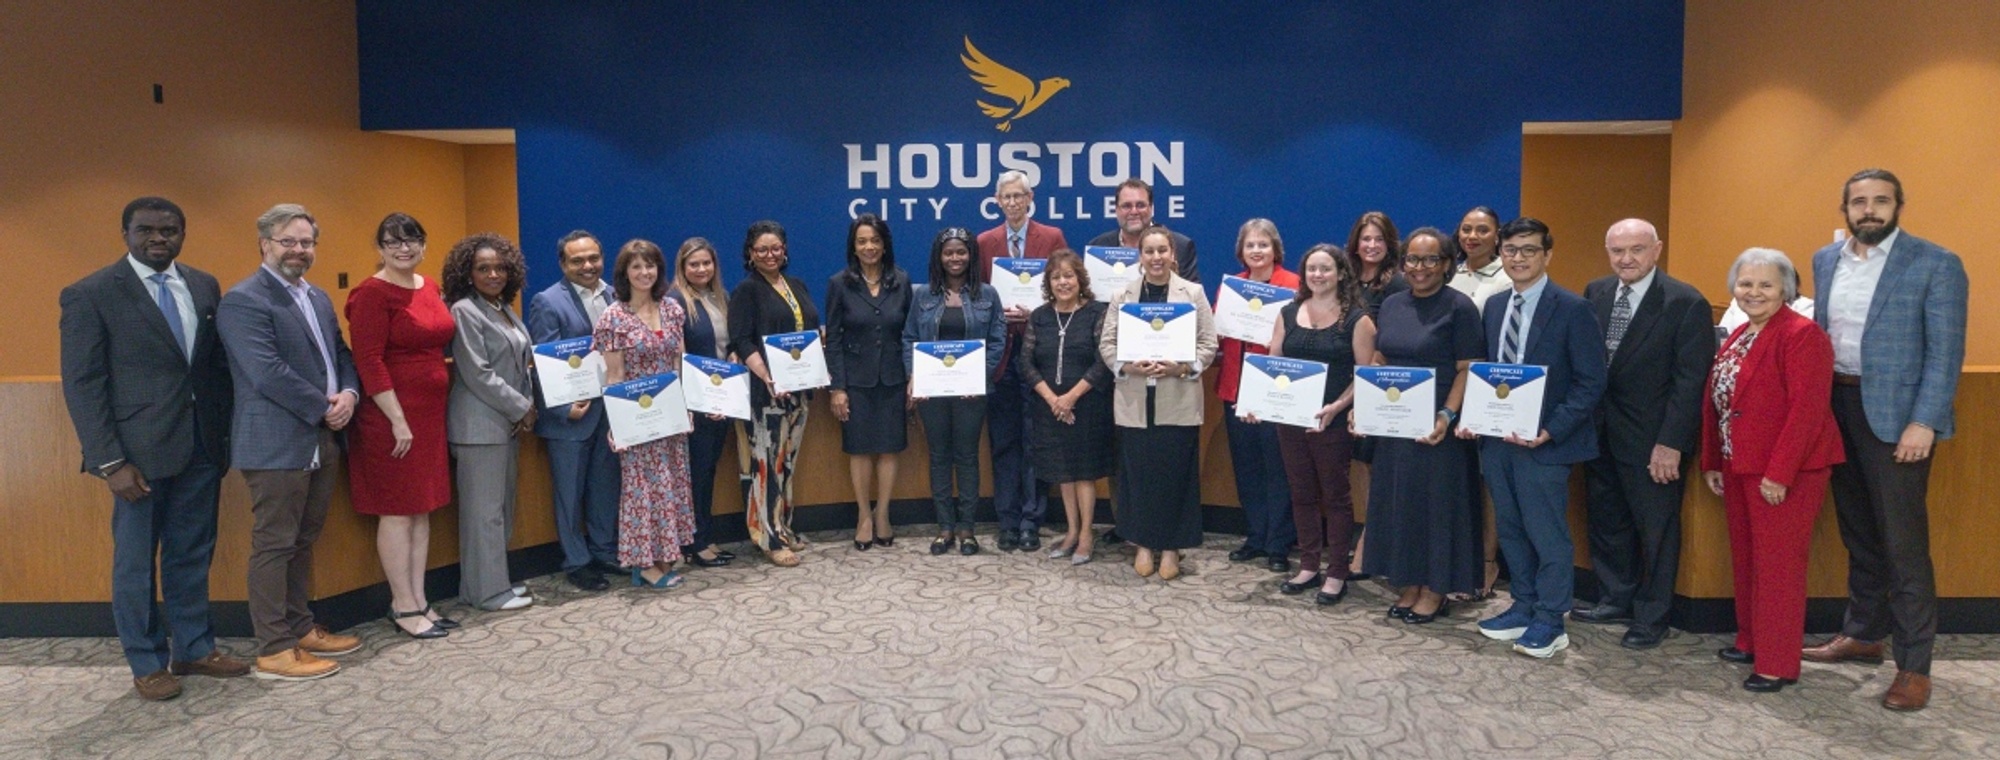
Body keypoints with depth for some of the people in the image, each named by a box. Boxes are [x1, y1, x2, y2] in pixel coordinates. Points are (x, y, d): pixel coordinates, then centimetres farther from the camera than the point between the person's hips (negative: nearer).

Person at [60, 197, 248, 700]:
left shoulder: (204, 287, 7)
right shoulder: (90, 295, -7)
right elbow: (82, 385, -9)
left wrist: (225, 436, 3)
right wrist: (109, 462, -14)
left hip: (201, 448, 4)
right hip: (139, 452, -4)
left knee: (193, 556, 14)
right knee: (136, 562, 9)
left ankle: (194, 649, 27)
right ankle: (147, 664, 21)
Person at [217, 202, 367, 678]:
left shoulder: (318, 298, 15)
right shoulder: (243, 301, -12)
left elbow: (340, 354, 17)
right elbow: (268, 373, -20)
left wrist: (348, 394, -3)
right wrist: (324, 408, -14)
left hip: (323, 441, 8)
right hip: (277, 444, -8)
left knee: (303, 542, 17)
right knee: (274, 546, -1)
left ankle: (302, 630, 27)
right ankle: (274, 652, 6)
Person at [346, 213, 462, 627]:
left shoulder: (430, 287, 11)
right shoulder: (372, 294, -11)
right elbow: (368, 361, -16)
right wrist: (398, 420, -19)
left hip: (431, 412, 8)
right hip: (391, 416, -8)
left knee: (423, 509, 11)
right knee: (398, 510, 0)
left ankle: (418, 600, 20)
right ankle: (404, 606, 9)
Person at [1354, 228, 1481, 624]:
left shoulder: (1460, 308, -7)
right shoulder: (1391, 305, 10)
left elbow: (1468, 370, -11)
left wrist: (1447, 416, -22)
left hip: (1436, 427, -6)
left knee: (1437, 502, 3)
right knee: (1397, 502, 10)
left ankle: (1434, 590, 14)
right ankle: (1408, 584, 22)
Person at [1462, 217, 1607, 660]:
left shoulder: (1572, 309, -8)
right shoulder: (1494, 306, 11)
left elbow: (1591, 382, -10)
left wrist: (1550, 431, -19)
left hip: (1544, 442, -6)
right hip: (1495, 438, 6)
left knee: (1548, 535, 1)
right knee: (1510, 530, 14)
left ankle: (1549, 622, 13)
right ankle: (1525, 607, 28)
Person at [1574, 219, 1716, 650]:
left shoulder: (1686, 303, -11)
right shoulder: (1595, 294, 5)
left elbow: (1689, 381, -14)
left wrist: (1671, 444, -17)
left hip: (1652, 440, -5)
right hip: (1599, 433, 6)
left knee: (1656, 529, 8)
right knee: (1606, 522, 16)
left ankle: (1651, 618, 21)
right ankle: (1615, 600, 32)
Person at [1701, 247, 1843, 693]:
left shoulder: (1801, 335, -14)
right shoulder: (1738, 337, 14)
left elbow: (1807, 408, -20)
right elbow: (1715, 403, 15)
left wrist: (1779, 472, -22)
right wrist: (1712, 463, 12)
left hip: (1785, 472, -9)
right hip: (1739, 465, 9)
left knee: (1778, 564, -2)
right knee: (1745, 557, 17)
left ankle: (1778, 665, 7)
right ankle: (1750, 642, 31)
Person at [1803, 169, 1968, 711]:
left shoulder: (1935, 264, -7)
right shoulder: (1825, 261, 9)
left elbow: (1946, 352, -10)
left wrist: (1923, 423, -17)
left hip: (1895, 414, -5)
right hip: (1836, 407, 6)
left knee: (1903, 541, -3)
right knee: (1858, 533, 16)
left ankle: (1914, 665, 6)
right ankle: (1862, 634, 29)